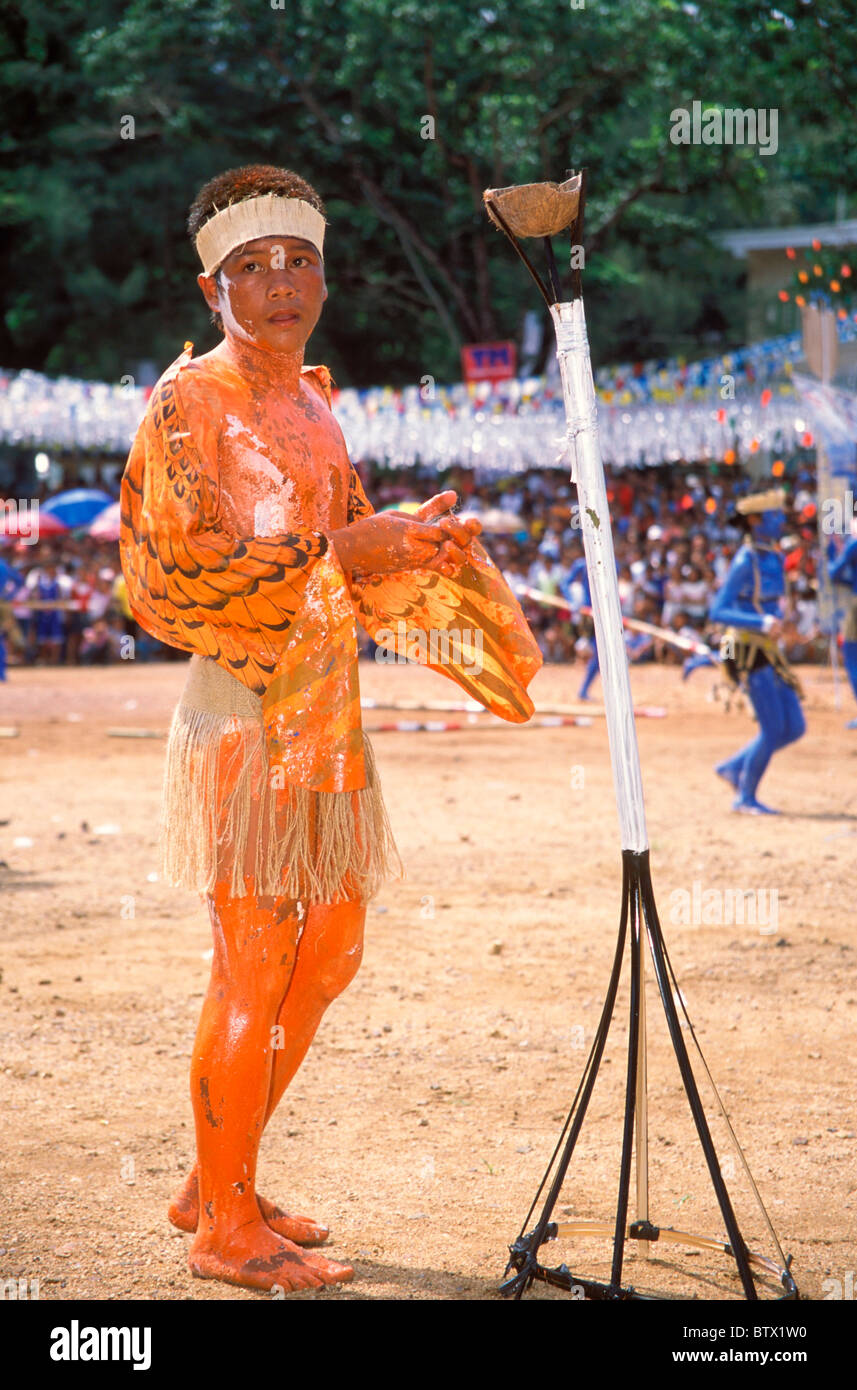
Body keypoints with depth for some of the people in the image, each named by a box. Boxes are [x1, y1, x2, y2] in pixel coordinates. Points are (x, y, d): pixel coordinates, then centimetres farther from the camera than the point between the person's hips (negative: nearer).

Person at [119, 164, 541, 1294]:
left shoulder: (309, 404, 16)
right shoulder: (190, 401, -8)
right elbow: (176, 574, -15)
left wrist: (414, 543, -2)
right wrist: (335, 551, -19)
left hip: (325, 713, 9)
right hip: (246, 713, -9)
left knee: (330, 951, 12)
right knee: (253, 968, -5)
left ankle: (214, 1184, 25)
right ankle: (226, 1229, 8)